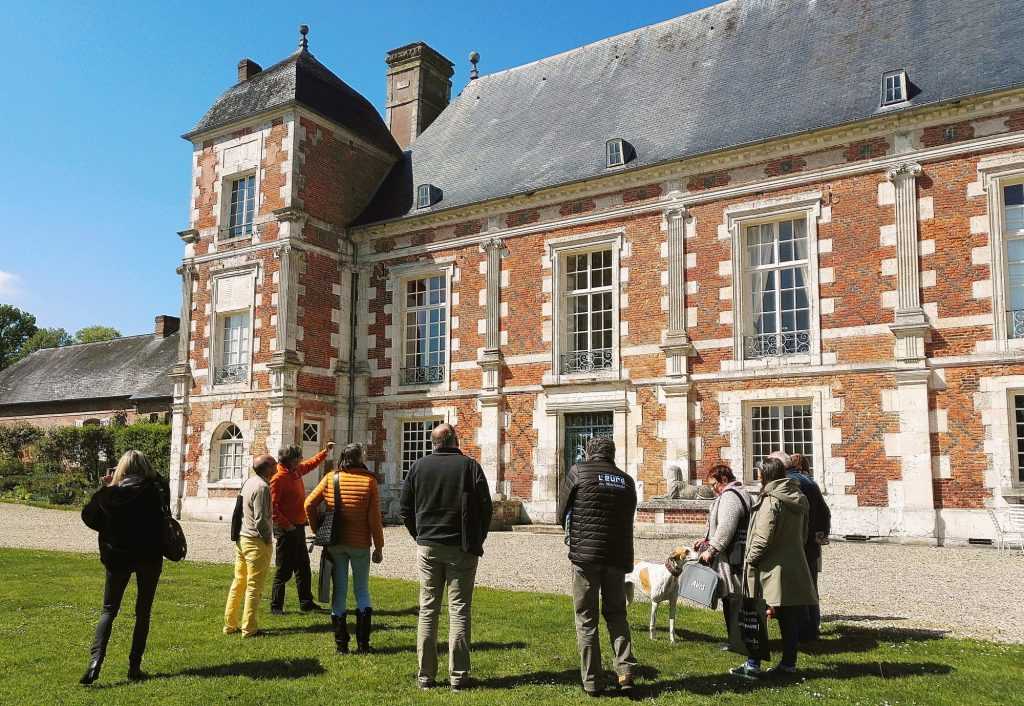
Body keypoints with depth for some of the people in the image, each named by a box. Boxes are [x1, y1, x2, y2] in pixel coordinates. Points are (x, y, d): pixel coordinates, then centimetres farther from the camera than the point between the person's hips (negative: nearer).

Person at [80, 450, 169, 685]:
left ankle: (95, 660, -7)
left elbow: (88, 516, 6)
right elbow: (163, 484, 13)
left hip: (117, 558, 0)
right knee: (143, 612, 11)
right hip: (149, 558, 0)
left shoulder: (108, 494, -9)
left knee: (108, 610, 12)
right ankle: (135, 667, 11)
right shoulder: (155, 491, -10)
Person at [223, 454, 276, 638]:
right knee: (254, 586, -1)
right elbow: (261, 519, -22)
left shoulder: (249, 482, 9)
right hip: (257, 541, -9)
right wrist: (269, 538, -8)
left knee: (239, 583, 16)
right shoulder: (262, 487, -18)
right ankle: (249, 629, 4)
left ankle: (229, 625, 23)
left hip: (242, 538, 9)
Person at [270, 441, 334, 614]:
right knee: (284, 569, -2)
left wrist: (326, 451, 31)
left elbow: (311, 463, 31)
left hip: (299, 527, 9)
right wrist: (286, 525, -22)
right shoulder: (278, 478, -17)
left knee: (303, 567, 15)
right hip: (286, 529, -9)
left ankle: (306, 602, 25)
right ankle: (276, 605, 9)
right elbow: (272, 506, -21)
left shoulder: (296, 471, 9)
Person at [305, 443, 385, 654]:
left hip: (335, 544, 2)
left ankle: (341, 644, 12)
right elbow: (374, 518, -9)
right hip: (360, 544, -1)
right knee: (362, 590, 13)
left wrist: (318, 530, 8)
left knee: (339, 591, 9)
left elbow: (309, 505, -4)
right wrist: (379, 547, -2)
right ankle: (363, 643, 10)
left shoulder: (331, 479, -1)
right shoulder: (369, 481, -8)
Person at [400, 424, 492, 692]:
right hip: (462, 549, -2)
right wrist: (477, 542, 8)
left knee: (427, 609, 9)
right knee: (459, 610, 3)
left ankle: (425, 675, 12)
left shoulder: (419, 466, 2)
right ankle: (458, 676, 5)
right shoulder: (470, 466, -5)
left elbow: (405, 508, 6)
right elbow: (485, 508, -4)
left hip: (428, 547, 2)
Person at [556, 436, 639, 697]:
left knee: (586, 619, 7)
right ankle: (626, 670, 5)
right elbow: (627, 520, 13)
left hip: (585, 555, -3)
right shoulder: (627, 481, 10)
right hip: (619, 556, 3)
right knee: (616, 614, 18)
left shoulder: (578, 472, -1)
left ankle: (592, 682, 10)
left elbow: (562, 514, 4)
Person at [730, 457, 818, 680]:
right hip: (795, 567, 8)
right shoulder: (798, 500, 10)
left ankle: (753, 665, 4)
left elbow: (762, 538, -19)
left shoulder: (771, 501, -17)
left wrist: (750, 560, -9)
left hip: (772, 568, -8)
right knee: (790, 619, 12)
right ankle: (788, 663, 19)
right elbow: (803, 535, 18)